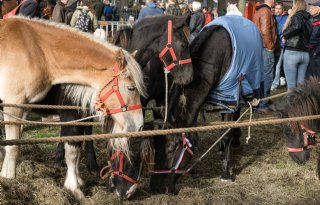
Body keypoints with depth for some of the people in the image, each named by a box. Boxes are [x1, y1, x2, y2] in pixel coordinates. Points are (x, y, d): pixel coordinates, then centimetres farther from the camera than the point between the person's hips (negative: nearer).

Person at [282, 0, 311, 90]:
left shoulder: (296, 17, -6)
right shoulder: (308, 20, 16)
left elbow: (297, 26, -27)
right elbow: (308, 37, 14)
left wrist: (286, 34, -11)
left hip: (292, 53, -7)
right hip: (305, 54, 7)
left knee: (291, 85, -4)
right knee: (301, 84, 8)